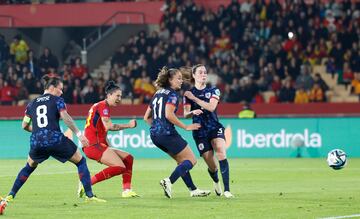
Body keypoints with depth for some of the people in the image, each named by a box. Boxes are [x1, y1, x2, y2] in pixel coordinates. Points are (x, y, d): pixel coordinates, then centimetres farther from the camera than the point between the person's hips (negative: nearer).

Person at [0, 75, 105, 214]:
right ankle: (89, 196, 2)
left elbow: (25, 126, 21)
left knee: (29, 167, 31)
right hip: (55, 139, -4)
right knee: (81, 162, 12)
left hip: (36, 142, 4)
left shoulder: (32, 104, 19)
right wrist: (79, 134, -9)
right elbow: (65, 118, -9)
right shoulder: (57, 100, 5)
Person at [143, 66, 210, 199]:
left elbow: (146, 117, 19)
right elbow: (169, 115, -21)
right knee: (191, 160, -1)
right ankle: (168, 182, -17)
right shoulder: (172, 94, -7)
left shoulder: (158, 94, 19)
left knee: (182, 161, 20)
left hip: (154, 134, 9)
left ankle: (193, 190, 17)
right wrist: (186, 127, -15)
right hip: (167, 133, -9)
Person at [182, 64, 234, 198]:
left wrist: (194, 98, -13)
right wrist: (193, 112, -26)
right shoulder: (188, 94, 5)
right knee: (211, 166, -4)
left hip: (215, 128, 0)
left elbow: (211, 107, -12)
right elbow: (185, 114, -3)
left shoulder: (213, 91, 4)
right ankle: (216, 182, 34)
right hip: (199, 131, 0)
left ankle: (226, 189, -26)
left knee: (221, 152, -27)